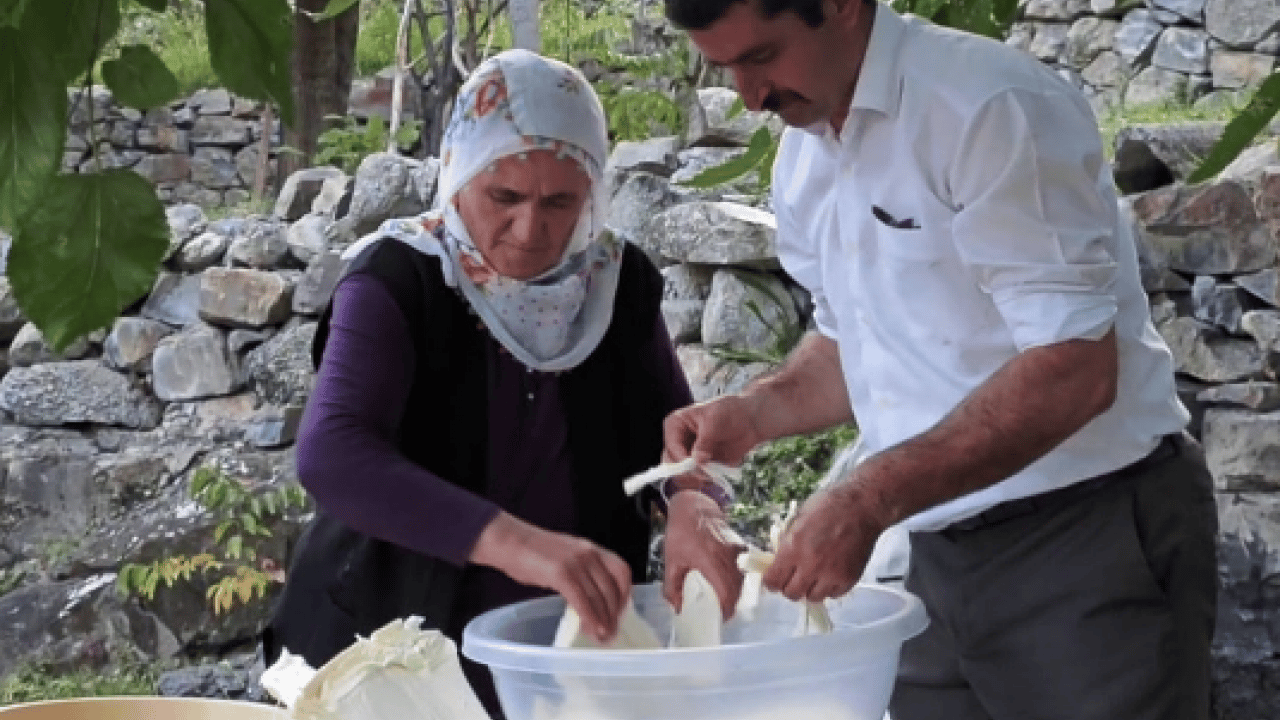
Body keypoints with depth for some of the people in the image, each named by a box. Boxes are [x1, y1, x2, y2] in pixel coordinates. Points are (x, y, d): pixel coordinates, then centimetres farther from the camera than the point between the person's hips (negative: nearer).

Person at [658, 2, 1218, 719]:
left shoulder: (987, 106, -18)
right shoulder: (803, 161, 7)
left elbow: (1075, 370, -23)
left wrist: (868, 498, -26)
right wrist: (754, 412, 2)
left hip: (1094, 533, -7)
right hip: (945, 552, 7)